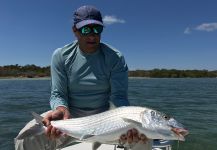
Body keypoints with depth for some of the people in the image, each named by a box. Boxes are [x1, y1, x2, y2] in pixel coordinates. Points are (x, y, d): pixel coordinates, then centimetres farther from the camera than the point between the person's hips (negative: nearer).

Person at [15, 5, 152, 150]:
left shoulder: (116, 57, -10)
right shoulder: (61, 56, -6)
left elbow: (119, 96, -15)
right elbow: (57, 94, -7)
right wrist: (61, 109, -30)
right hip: (71, 115, 1)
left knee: (142, 138, -22)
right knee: (28, 138, -21)